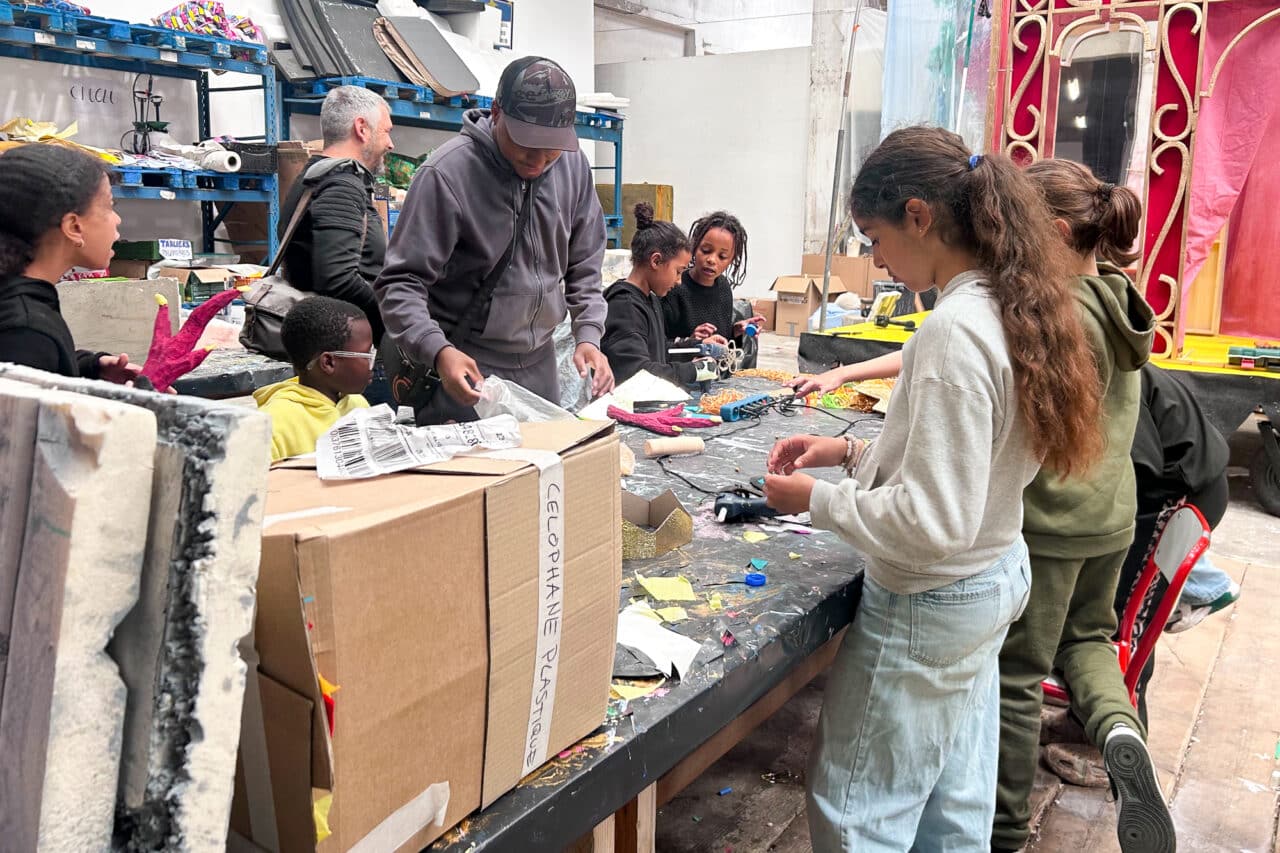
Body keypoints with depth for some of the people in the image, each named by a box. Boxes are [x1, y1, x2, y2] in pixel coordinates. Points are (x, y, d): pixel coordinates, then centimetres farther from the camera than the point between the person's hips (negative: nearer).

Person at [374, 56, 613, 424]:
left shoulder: (574, 166, 0)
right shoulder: (447, 173, -18)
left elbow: (584, 267, 10)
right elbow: (400, 282, -18)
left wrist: (588, 335, -4)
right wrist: (438, 351, -33)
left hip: (540, 361, 6)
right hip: (466, 365, -5)